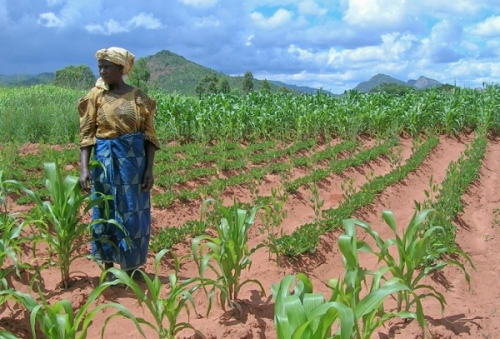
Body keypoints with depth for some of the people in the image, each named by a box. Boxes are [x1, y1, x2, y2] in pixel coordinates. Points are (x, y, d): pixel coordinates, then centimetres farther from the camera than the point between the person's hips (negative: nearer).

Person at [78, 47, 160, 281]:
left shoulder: (138, 96, 0)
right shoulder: (96, 96, -1)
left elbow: (149, 134, 0)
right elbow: (86, 134, -3)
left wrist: (149, 168, -8)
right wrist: (84, 167, -14)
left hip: (134, 160, 0)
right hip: (106, 161, 0)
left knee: (134, 213, 8)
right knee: (106, 212, 8)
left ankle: (131, 265, 25)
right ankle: (108, 266, 23)